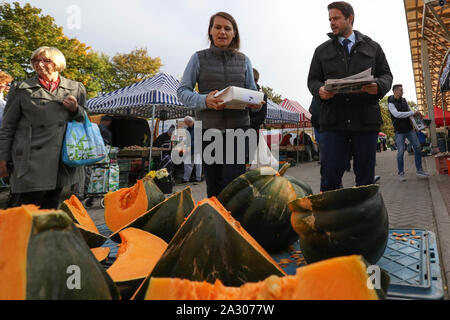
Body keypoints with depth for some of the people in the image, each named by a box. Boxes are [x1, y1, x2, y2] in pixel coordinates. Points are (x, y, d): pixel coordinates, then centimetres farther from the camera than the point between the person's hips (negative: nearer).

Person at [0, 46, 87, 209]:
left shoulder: (76, 88, 11)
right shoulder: (21, 89, 6)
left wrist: (75, 109, -5)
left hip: (61, 162, 2)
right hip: (31, 161, -2)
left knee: (50, 207, 10)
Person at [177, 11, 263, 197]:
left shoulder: (243, 60, 14)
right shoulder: (199, 58, 7)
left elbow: (253, 92, 15)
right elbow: (182, 91, 1)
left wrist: (255, 104, -10)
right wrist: (204, 100, -19)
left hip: (238, 127, 1)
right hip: (208, 128, 0)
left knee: (233, 183, -10)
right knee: (213, 186, 6)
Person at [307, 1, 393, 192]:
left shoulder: (372, 47, 17)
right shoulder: (322, 51, 17)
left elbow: (386, 75, 13)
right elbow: (312, 79, 13)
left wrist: (378, 86, -11)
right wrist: (320, 90, -11)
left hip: (365, 120, 1)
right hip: (333, 121, 0)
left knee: (366, 178, 5)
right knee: (330, 177, -5)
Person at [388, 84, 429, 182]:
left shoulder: (404, 100, 9)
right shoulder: (391, 103, -10)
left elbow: (409, 111, 17)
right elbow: (397, 114, -24)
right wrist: (413, 113, -23)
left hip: (409, 129, 6)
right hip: (399, 131, -6)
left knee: (418, 148, 3)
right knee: (401, 152, -6)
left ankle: (419, 170, 13)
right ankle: (401, 173, 5)